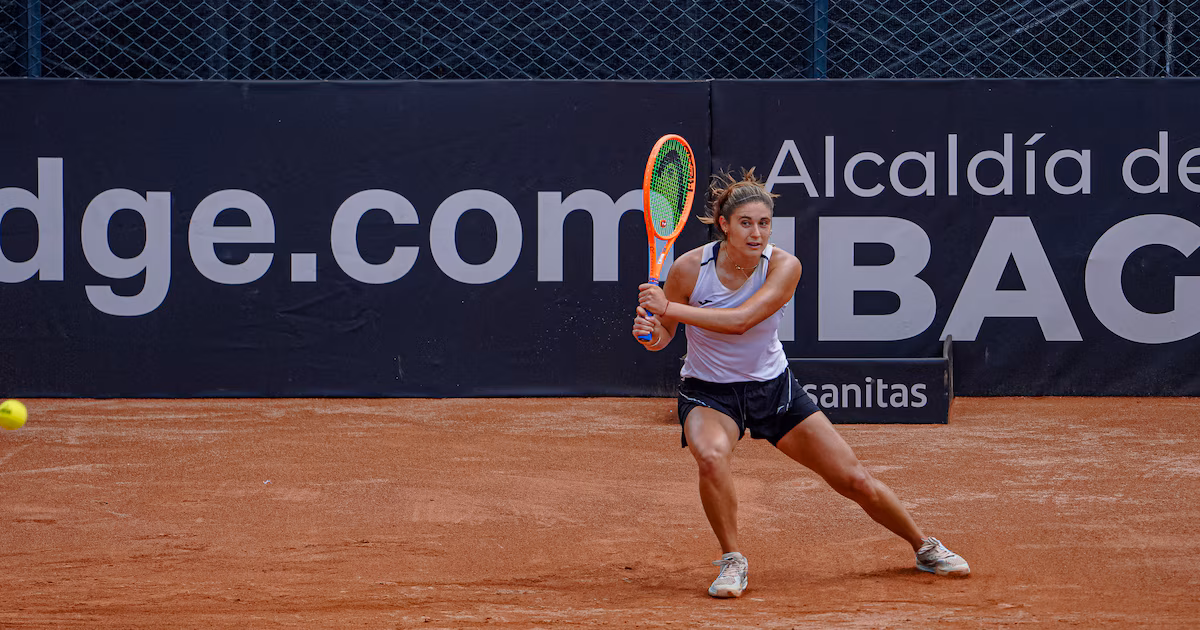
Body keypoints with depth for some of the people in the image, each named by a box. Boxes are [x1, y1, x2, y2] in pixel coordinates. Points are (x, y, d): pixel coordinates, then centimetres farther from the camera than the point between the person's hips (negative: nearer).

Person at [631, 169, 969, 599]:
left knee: (854, 480, 3)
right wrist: (650, 332, -29)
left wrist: (668, 308, -38)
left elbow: (740, 321, -33)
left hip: (773, 386, 2)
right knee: (712, 456, -36)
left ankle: (923, 547, 29)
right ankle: (732, 561, -14)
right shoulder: (690, 268, -18)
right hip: (708, 392, -1)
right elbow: (664, 336, -5)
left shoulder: (784, 267, -18)